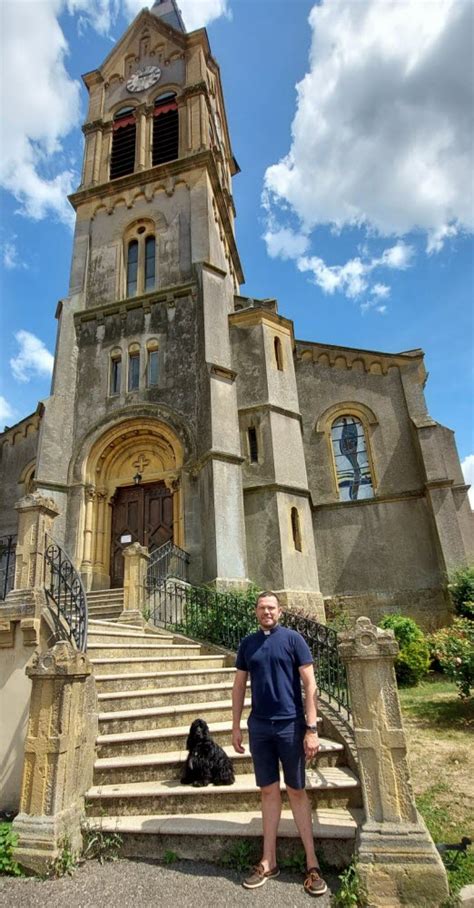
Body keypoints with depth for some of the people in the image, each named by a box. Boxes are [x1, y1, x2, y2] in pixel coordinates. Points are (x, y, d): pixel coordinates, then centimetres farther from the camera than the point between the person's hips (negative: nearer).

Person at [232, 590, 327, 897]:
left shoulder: (293, 639, -7)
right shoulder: (248, 643, 4)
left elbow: (309, 684, -8)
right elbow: (239, 685, 10)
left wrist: (312, 728, -12)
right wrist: (236, 726, 8)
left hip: (290, 725, -3)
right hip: (259, 726, 3)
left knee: (296, 791, 8)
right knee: (269, 791, 14)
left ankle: (312, 863, 22)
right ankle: (269, 861, 27)